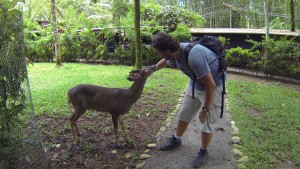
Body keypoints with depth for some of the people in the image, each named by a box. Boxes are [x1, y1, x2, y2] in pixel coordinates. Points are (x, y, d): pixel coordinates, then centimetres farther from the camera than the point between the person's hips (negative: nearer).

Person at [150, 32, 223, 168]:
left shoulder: (194, 56, -38)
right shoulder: (174, 54, -13)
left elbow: (210, 85, -32)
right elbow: (164, 62, 15)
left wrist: (205, 109, -22)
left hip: (212, 88, -7)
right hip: (195, 84, 8)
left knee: (206, 123, 0)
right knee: (183, 115, 16)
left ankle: (204, 152, 23)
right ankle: (176, 140, 38)